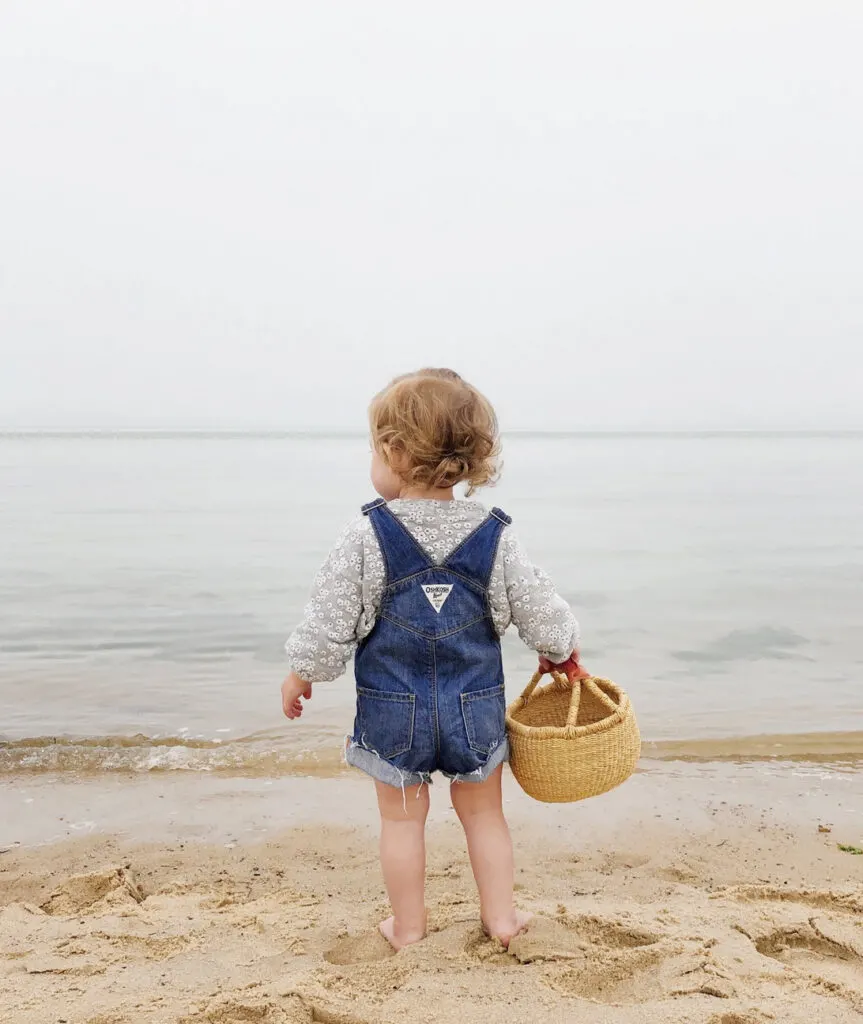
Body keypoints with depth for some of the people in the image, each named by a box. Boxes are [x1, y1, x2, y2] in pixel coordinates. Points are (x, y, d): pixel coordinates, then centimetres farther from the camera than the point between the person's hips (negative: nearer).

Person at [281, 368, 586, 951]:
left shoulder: (368, 537, -16)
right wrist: (561, 651, 19)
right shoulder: (496, 537, -9)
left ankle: (408, 926, 29)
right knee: (484, 812, 20)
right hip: (475, 707, 2)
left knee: (402, 817, 16)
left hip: (394, 709, -2)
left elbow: (331, 623, -11)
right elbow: (542, 613, -2)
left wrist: (300, 675, 7)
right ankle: (501, 916, 31)